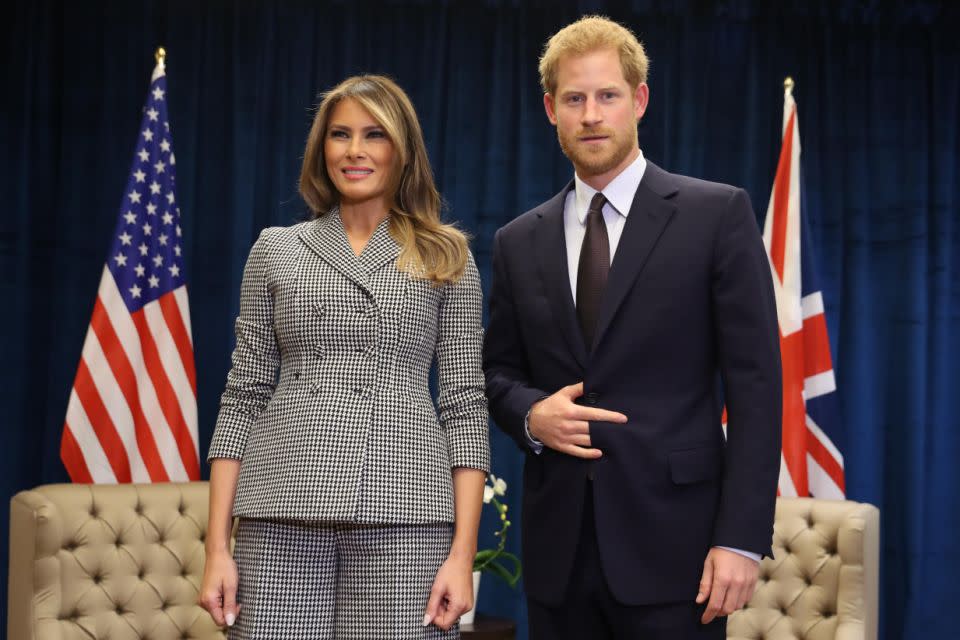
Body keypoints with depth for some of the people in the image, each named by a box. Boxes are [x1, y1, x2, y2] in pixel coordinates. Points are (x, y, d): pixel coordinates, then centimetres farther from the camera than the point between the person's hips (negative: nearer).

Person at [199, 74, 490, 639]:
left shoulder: (446, 258, 9)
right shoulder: (276, 250, 12)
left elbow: (464, 402, 4)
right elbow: (243, 396, 9)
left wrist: (464, 551, -5)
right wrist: (218, 546, 1)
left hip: (401, 509, -1)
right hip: (284, 508, 1)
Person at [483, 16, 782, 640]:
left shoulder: (717, 214, -1)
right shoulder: (519, 243, 11)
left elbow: (754, 382, -5)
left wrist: (742, 537, -12)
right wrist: (531, 415, -6)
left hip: (671, 541, -3)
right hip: (559, 548, 4)